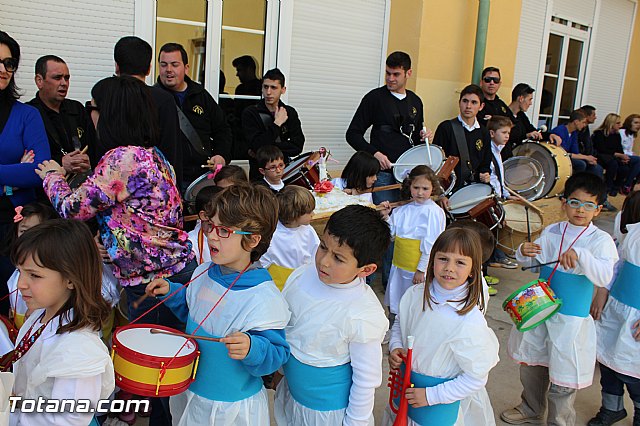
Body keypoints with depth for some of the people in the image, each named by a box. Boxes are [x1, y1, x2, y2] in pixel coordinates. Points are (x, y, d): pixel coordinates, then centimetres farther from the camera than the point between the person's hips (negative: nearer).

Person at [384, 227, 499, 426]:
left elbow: (476, 378, -19)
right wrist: (395, 348, -10)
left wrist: (430, 396, -17)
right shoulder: (415, 295, -11)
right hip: (405, 387, 5)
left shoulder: (471, 322, -26)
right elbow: (399, 324, 9)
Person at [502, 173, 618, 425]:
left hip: (571, 319, -5)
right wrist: (524, 252, -13)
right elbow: (533, 262, 10)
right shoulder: (552, 231, 2)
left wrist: (579, 254, -39)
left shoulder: (601, 240, -11)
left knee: (563, 381, 2)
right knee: (531, 363, 22)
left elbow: (604, 277, -25)